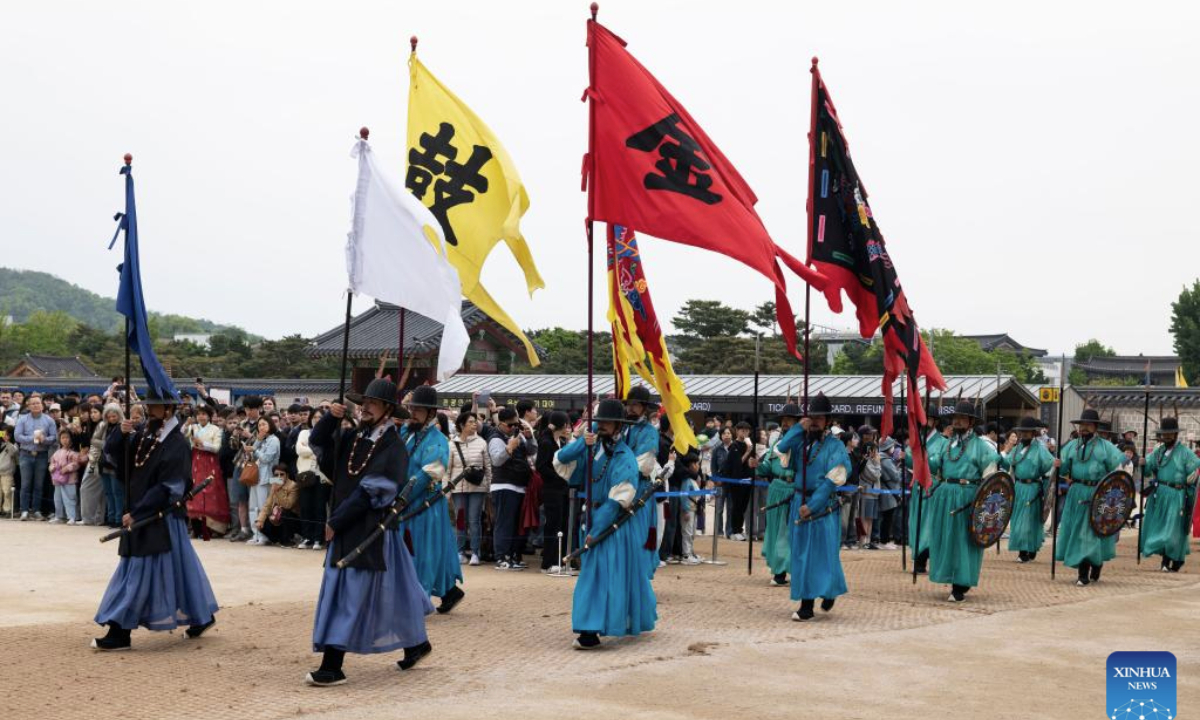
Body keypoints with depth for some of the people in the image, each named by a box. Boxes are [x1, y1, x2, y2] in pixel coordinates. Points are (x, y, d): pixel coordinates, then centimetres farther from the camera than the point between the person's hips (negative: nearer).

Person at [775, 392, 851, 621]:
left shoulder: (835, 446, -5)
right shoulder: (801, 441, 8)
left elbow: (832, 480, -12)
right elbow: (781, 448, -10)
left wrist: (812, 505, -17)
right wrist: (799, 428, -14)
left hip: (823, 505, -4)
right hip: (799, 502, 4)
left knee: (822, 553, -1)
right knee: (801, 554, 5)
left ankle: (829, 591, 21)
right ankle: (806, 605, 10)